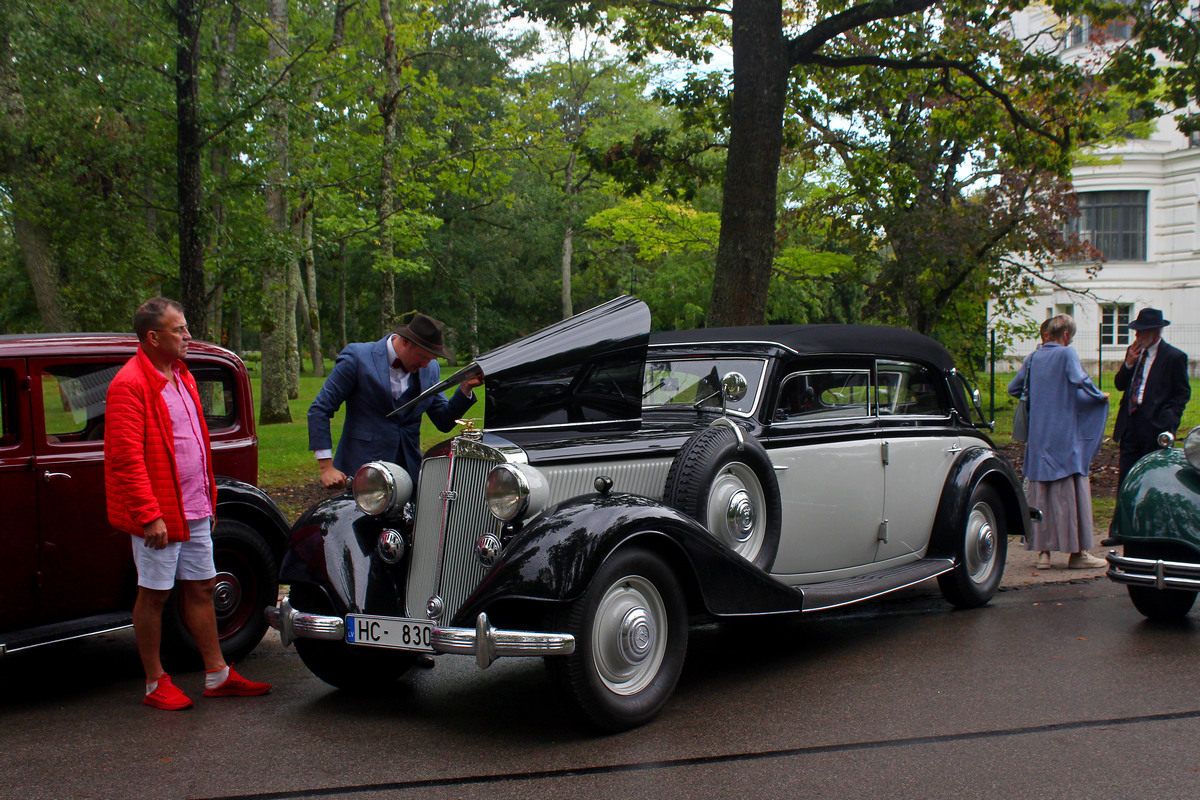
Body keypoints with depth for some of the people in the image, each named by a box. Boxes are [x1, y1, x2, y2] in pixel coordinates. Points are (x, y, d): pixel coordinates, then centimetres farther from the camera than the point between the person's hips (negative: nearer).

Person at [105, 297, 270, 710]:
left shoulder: (182, 376, 13)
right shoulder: (130, 384, -14)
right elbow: (127, 457, -19)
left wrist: (209, 498, 18)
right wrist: (149, 515, -22)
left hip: (194, 510, 8)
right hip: (157, 513, -8)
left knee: (201, 587, 12)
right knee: (154, 594, 3)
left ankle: (217, 675, 21)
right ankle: (155, 683, 14)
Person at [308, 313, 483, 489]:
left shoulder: (431, 369, 8)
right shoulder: (357, 357, -7)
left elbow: (444, 422, 12)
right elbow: (320, 409, -6)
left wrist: (465, 388, -5)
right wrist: (326, 468, -10)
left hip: (410, 471, 4)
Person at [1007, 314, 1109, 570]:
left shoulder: (1033, 358, 11)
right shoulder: (1066, 354, -6)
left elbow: (1013, 388, 18)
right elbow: (1080, 380, -22)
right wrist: (1100, 396, -6)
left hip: (1038, 439, 6)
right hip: (1064, 436, -5)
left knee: (1040, 492, 7)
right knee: (1071, 491, 0)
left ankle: (1043, 551, 7)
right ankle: (1077, 552, 2)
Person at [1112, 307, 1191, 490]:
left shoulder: (1175, 357, -4)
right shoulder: (1133, 352, 14)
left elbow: (1183, 392, -1)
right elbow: (1119, 384, 14)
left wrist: (1168, 418, -11)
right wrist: (1129, 363, -3)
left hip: (1155, 424, -5)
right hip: (1130, 424, 5)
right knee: (1125, 477, 4)